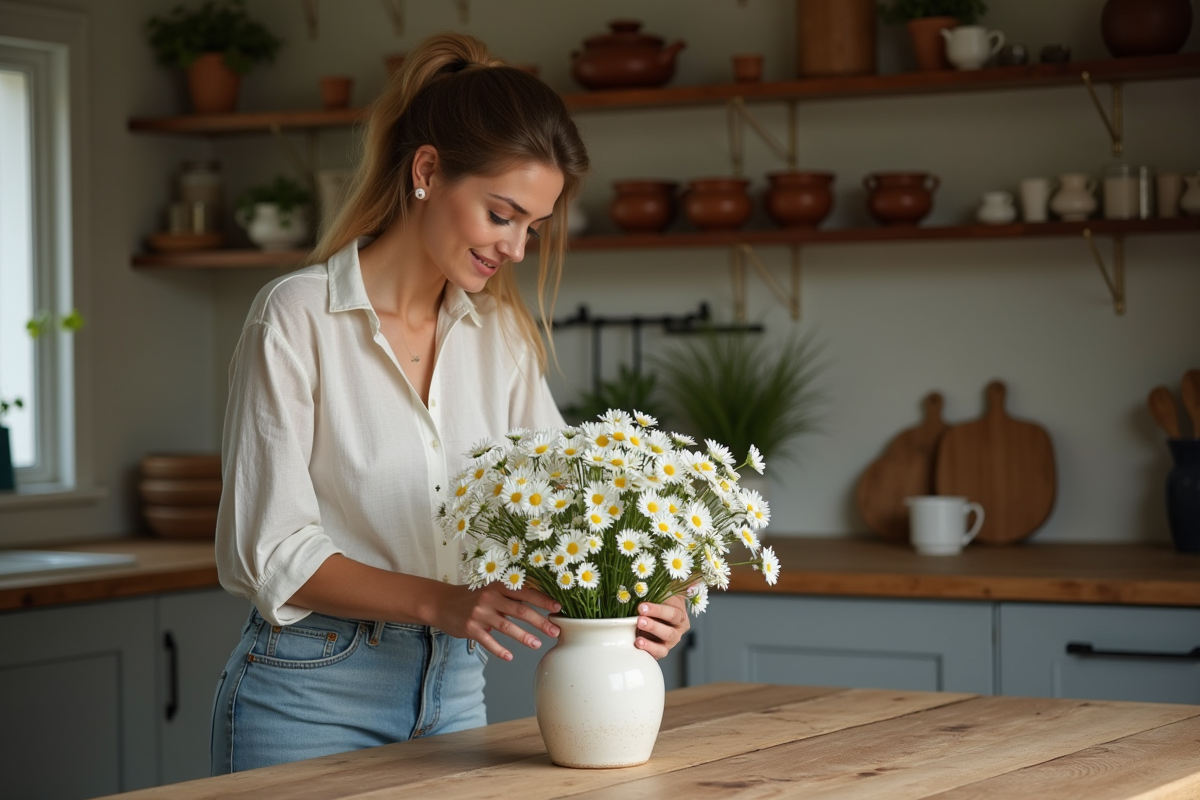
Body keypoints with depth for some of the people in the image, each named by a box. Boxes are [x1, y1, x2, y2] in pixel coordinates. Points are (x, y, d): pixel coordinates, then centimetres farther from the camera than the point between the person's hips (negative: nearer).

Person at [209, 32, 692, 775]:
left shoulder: (502, 334, 5)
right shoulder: (299, 317, -12)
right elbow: (273, 552, -15)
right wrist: (440, 602, -27)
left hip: (454, 690, 5)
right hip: (313, 696, -5)